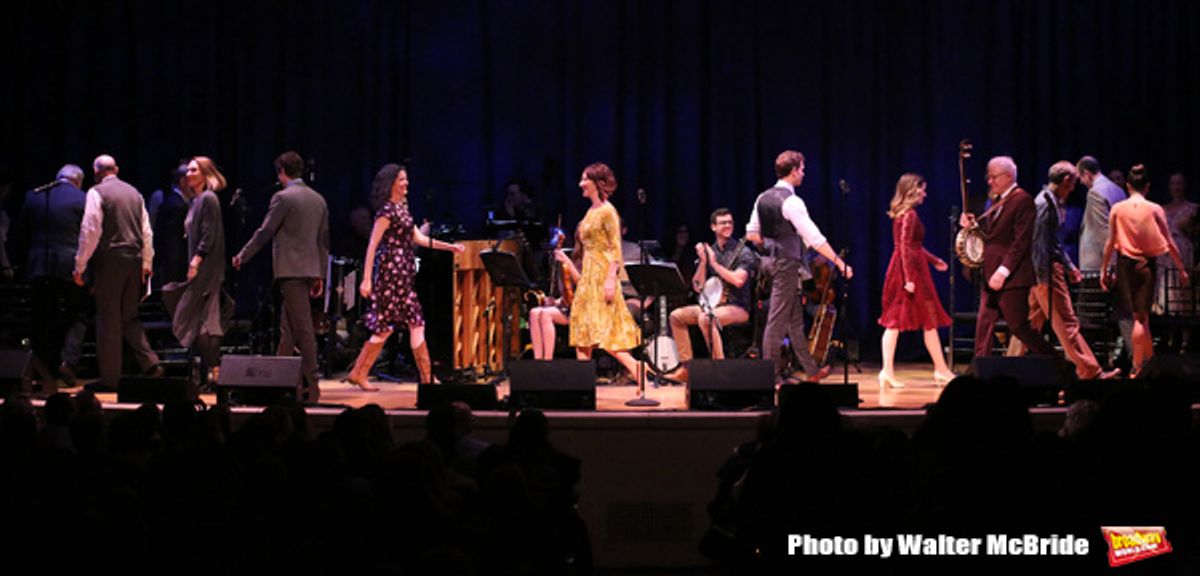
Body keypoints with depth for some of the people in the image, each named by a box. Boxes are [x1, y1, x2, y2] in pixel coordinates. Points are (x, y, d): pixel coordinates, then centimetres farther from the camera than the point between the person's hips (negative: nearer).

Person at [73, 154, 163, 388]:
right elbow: (147, 231, 11)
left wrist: (80, 266, -7)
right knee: (129, 317, 15)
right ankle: (150, 363, 1)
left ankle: (110, 377, 3)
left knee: (108, 319, 0)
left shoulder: (97, 193, -6)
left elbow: (90, 231, -11)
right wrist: (147, 262, 16)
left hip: (110, 259, -5)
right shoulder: (134, 193, 11)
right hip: (134, 259, 5)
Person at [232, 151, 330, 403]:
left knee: (303, 327, -8)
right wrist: (320, 276, 19)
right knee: (288, 326, 15)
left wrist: (242, 256, 6)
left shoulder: (283, 198, -9)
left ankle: (310, 386, -9)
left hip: (290, 269, -7)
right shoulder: (318, 200, 13)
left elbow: (264, 232, -7)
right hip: (310, 269, 7)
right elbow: (324, 240, 15)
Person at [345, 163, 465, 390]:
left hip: (403, 274, 9)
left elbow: (418, 238, 19)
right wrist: (366, 280, -20)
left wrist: (450, 247, 14)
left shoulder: (402, 208, 16)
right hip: (391, 272, -9)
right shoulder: (387, 210, -11)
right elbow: (372, 246, -14)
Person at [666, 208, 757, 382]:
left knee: (705, 318, -34)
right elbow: (697, 287, 7)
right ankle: (687, 366, -2)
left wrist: (714, 263, -18)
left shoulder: (743, 252, -5)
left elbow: (738, 280, -21)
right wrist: (703, 262, -7)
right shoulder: (707, 251, 11)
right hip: (713, 304, 7)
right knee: (676, 316, -4)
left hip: (737, 307, -7)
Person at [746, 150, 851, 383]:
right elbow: (814, 238, -20)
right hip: (787, 264, -9)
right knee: (777, 320, -4)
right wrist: (840, 263, -18)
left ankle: (811, 370, 23)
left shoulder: (763, 198, 9)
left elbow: (752, 234, 14)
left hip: (773, 259, 9)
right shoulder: (791, 201, -17)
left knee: (795, 319, 15)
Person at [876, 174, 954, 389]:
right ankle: (941, 369, 13)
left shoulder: (900, 214, 13)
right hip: (912, 269, -9)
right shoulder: (910, 214, -14)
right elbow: (905, 247, -20)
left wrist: (934, 260, 29)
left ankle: (888, 371, -4)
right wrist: (909, 278, -24)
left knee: (894, 321, 3)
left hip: (899, 270, 9)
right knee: (930, 321, 3)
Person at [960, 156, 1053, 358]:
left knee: (1019, 326, -6)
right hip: (991, 277, 9)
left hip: (1012, 278, -9)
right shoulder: (996, 201, 17)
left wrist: (1004, 270, -23)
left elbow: (1022, 241, -18)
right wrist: (973, 225, 3)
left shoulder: (1022, 200, -11)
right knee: (984, 324, 8)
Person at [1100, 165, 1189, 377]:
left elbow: (1111, 242, 0)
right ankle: (1137, 366, 2)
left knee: (1138, 314, 16)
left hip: (1125, 264, 1)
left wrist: (1104, 269, 9)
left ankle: (1149, 358, 20)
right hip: (1147, 264, -1)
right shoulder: (1155, 210, -6)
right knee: (1141, 315, 4)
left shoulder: (1117, 209, -3)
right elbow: (1169, 243, -4)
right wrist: (1182, 269, 4)